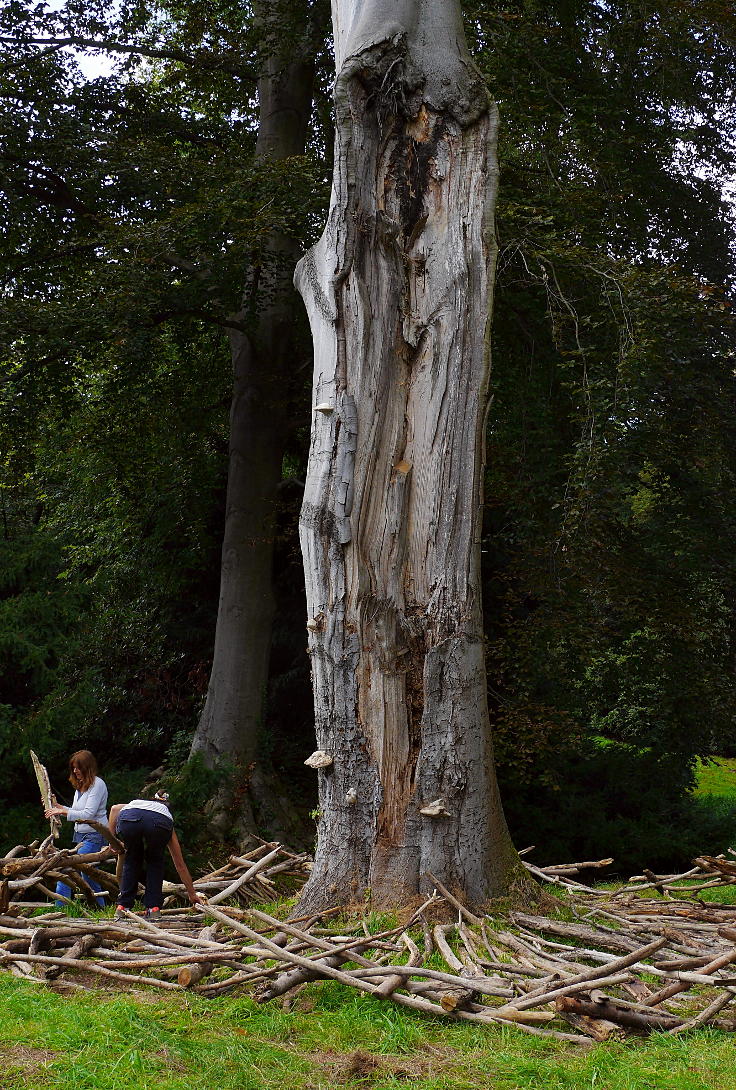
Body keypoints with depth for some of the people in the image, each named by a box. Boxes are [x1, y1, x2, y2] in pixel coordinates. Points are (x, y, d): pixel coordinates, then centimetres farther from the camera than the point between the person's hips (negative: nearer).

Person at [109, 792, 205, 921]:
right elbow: (180, 865, 44)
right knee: (155, 862, 28)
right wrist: (192, 894, 50)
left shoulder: (133, 803, 46)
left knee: (132, 860, 28)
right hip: (160, 823, 0)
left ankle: (123, 907, 23)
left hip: (128, 819, 0)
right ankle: (153, 908, 19)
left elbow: (115, 809, 18)